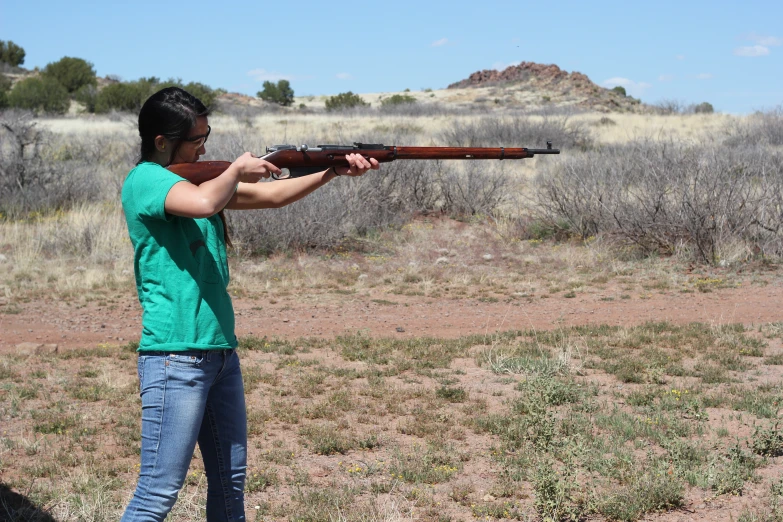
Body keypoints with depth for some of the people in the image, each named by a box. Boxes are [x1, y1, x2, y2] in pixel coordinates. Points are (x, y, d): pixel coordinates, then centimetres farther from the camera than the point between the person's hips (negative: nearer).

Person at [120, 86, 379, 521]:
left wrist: (333, 171, 5)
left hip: (221, 350, 9)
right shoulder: (146, 179, -10)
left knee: (231, 481, 15)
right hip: (175, 355, -9)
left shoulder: (197, 175, 16)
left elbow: (270, 195, 16)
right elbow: (203, 203, -29)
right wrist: (238, 170, -9)